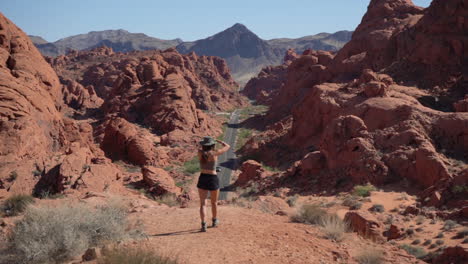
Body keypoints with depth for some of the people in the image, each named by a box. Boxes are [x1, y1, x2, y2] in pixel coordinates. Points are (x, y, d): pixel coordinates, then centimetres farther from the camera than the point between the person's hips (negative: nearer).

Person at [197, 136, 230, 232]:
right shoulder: (214, 153, -11)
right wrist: (218, 141, 20)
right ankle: (214, 221, 38)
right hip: (213, 180, -1)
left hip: (202, 179, 2)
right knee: (214, 202, 21)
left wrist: (205, 143, 37)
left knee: (203, 203, 0)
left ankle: (203, 224, -18)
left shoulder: (200, 152, -3)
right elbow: (227, 146, 4)